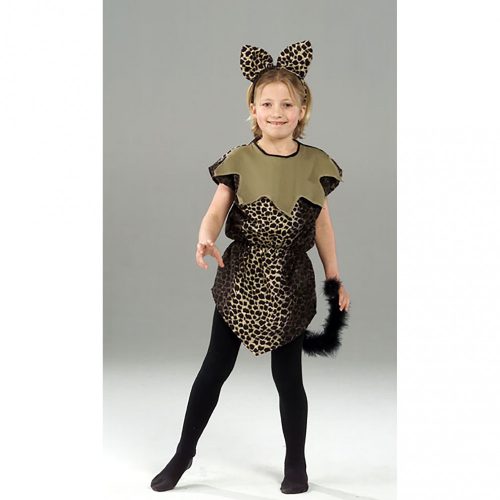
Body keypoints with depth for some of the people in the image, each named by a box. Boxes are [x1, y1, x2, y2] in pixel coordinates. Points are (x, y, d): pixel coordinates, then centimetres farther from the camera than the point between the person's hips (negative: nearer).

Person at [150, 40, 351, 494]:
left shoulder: (315, 164, 0)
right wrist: (205, 237, -33)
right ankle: (184, 455, 24)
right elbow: (217, 210, -10)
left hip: (290, 282, 0)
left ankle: (296, 464, 27)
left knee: (288, 375, 9)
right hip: (240, 278, 0)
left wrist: (335, 279, 7)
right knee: (215, 368, 9)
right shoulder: (239, 160, -3)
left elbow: (322, 224, 6)